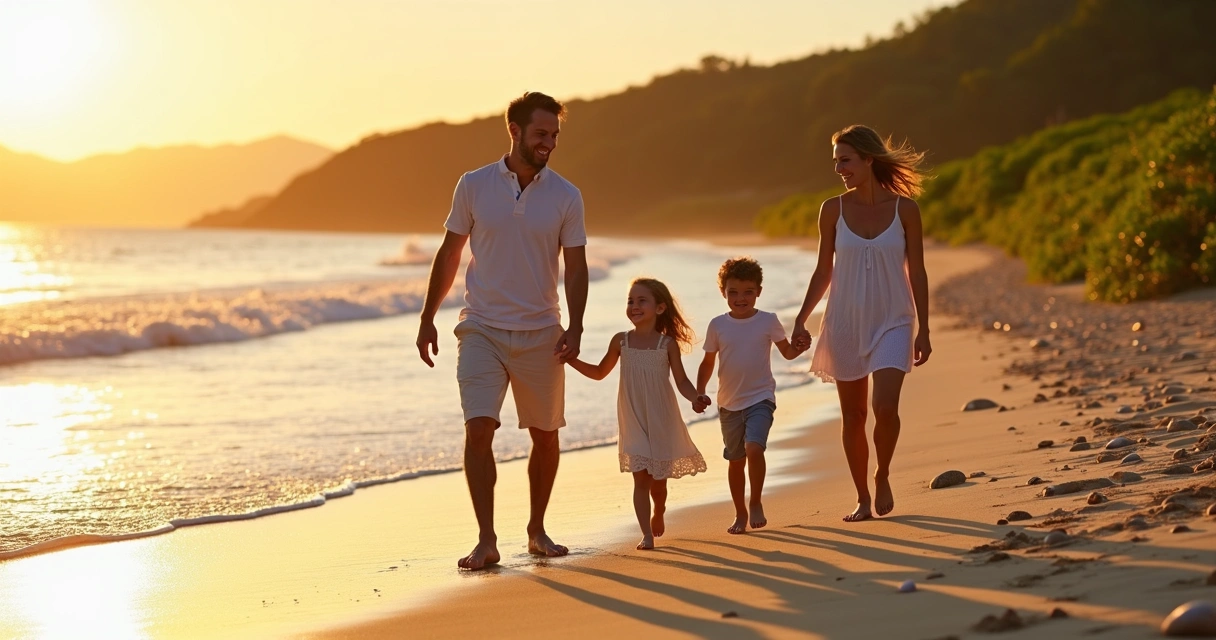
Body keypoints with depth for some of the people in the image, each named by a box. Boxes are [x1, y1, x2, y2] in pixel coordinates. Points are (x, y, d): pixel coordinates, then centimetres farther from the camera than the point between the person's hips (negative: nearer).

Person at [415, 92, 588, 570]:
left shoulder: (566, 197, 1)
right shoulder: (473, 186, 0)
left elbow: (575, 266, 1)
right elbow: (450, 254, 8)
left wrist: (575, 326, -13)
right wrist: (428, 317, 7)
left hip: (540, 334, 2)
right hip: (482, 330, -1)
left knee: (545, 436, 9)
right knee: (478, 429, -14)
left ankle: (537, 530, 27)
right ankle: (486, 540, -11)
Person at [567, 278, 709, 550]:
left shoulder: (668, 343, -6)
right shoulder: (621, 341, 0)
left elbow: (681, 380, -4)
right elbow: (599, 372, 12)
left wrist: (695, 398, -23)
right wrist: (572, 360, -1)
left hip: (662, 421, -1)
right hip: (634, 421, 1)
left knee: (658, 480, 9)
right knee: (640, 477, -6)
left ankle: (658, 513, 40)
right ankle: (647, 535, -4)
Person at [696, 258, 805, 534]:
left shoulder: (768, 321, -3)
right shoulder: (718, 325, 0)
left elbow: (787, 352, 6)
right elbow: (708, 363, 9)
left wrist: (800, 346, -16)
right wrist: (700, 392, -3)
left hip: (760, 398, -3)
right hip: (729, 403, 3)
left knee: (754, 448, -23)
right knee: (735, 459, 10)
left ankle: (756, 503, -3)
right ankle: (740, 513, 26)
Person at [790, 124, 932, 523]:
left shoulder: (904, 209, -4)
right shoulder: (833, 210, -1)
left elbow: (916, 273, 0)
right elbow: (823, 272, 7)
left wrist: (923, 330, -1)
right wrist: (801, 320, 0)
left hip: (892, 323, -2)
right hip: (845, 323, 2)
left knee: (885, 406, -18)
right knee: (852, 415, 7)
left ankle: (883, 476, 10)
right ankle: (863, 499, 20)